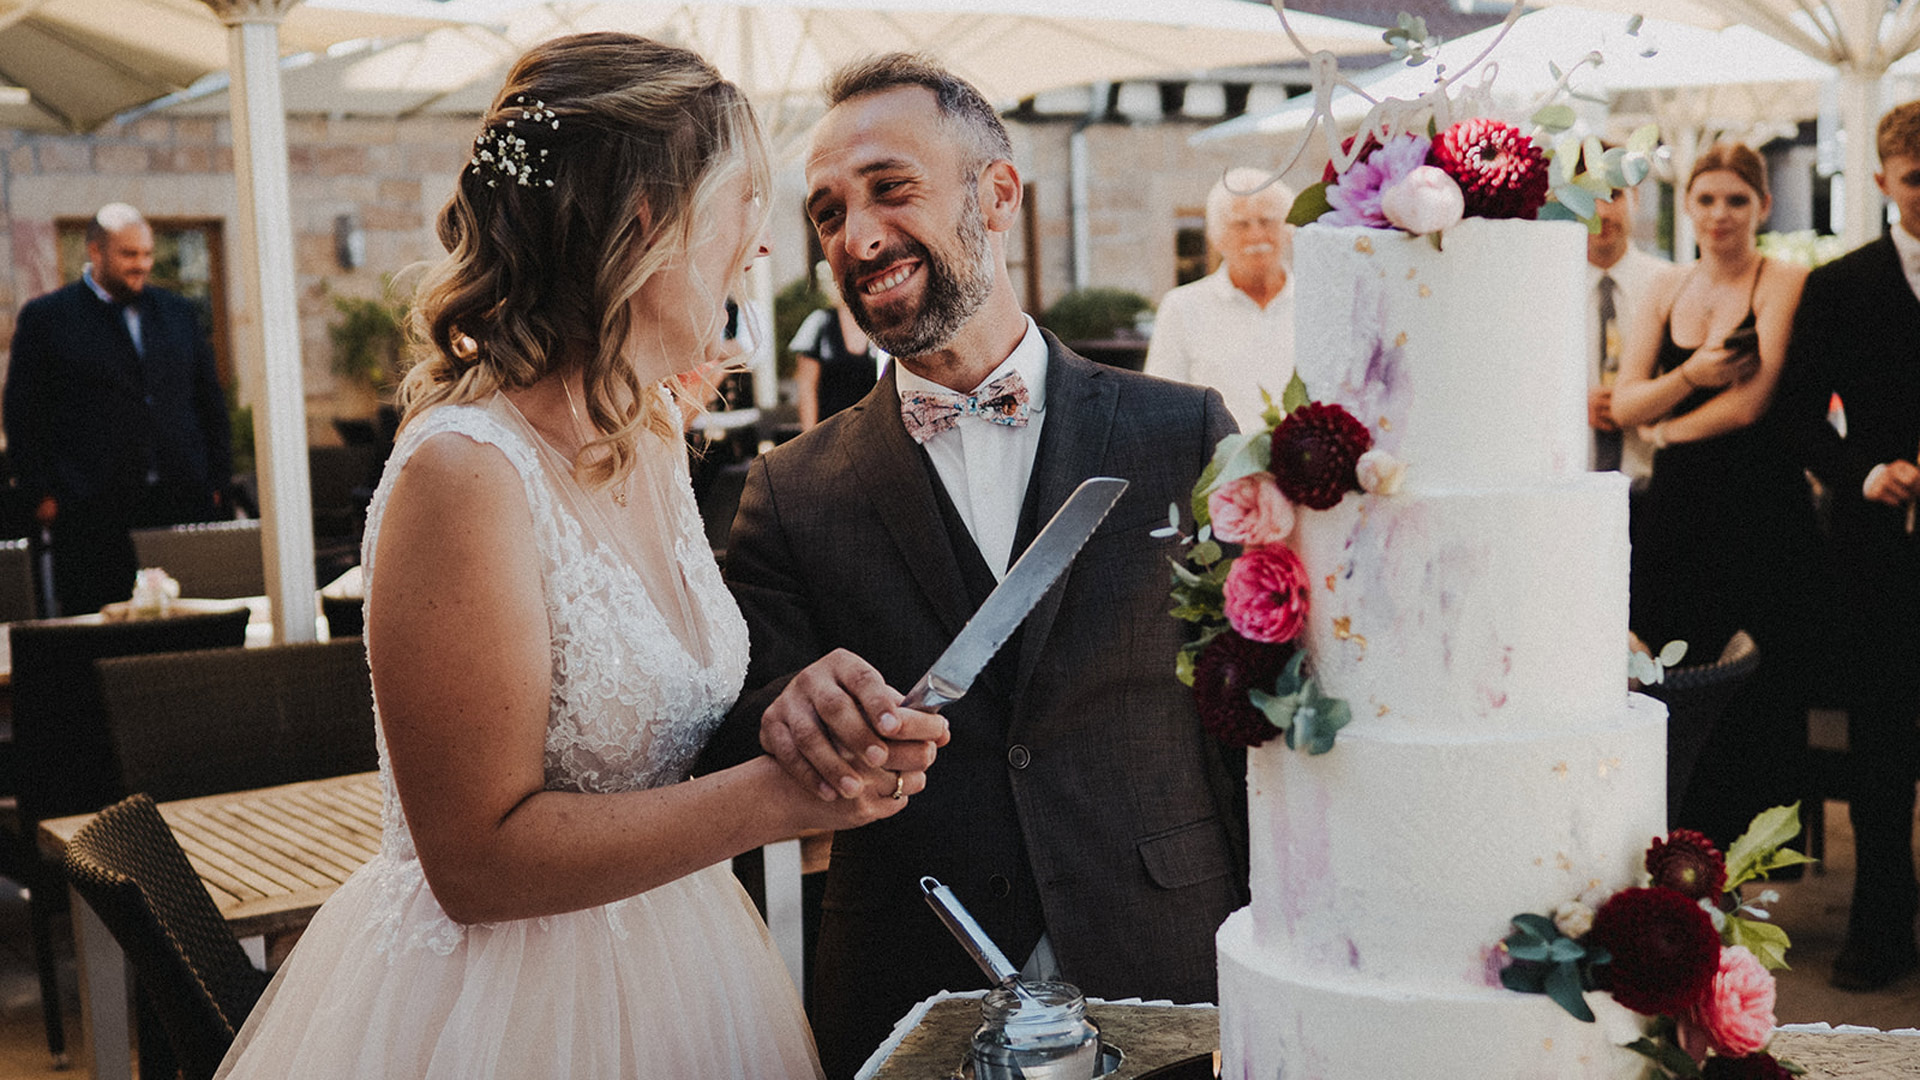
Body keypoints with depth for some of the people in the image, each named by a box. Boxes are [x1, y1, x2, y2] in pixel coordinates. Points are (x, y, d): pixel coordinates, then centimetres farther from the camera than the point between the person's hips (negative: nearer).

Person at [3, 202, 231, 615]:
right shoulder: (45, 317, 3)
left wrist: (217, 482, 10)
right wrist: (42, 496, -4)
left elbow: (210, 400, 18)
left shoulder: (178, 312, 15)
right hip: (91, 512, -3)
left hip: (184, 503, 3)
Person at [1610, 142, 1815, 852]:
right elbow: (1624, 405, 6)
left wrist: (1666, 427, 0)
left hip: (1761, 507, -5)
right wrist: (1689, 375, -11)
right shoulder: (1668, 290, 12)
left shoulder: (1783, 283, -3)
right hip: (1678, 508, 5)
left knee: (1757, 686, -3)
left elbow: (1751, 400, -13)